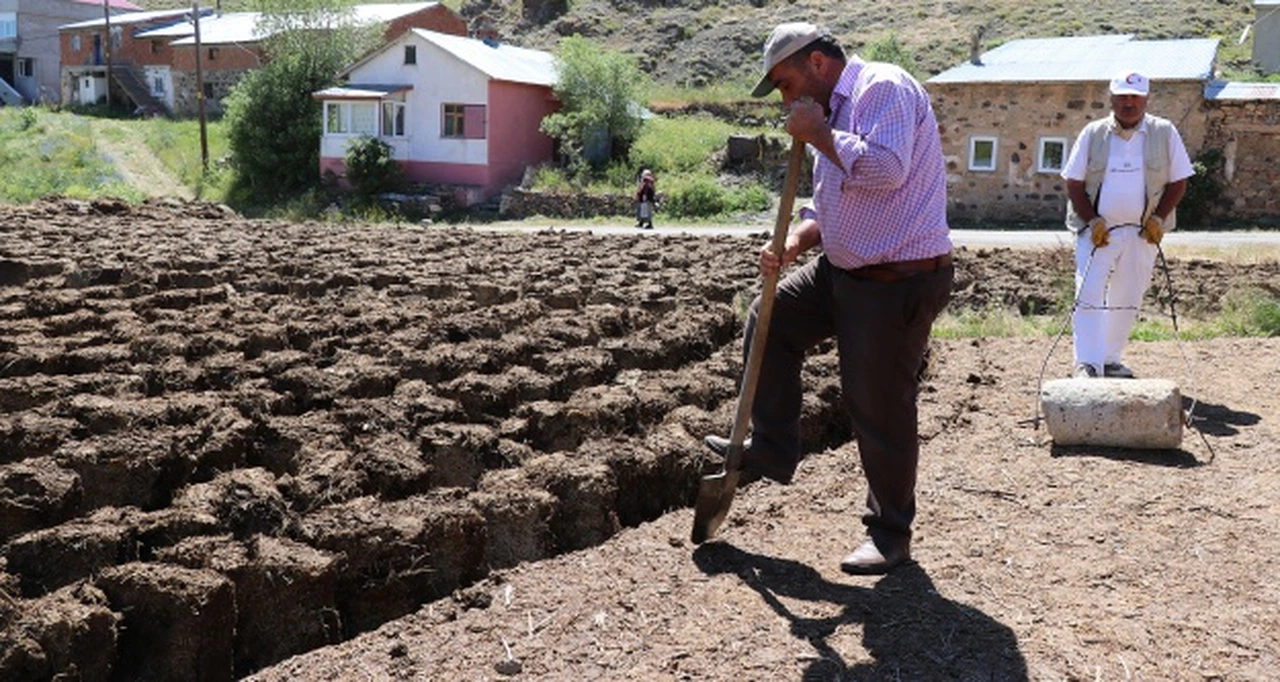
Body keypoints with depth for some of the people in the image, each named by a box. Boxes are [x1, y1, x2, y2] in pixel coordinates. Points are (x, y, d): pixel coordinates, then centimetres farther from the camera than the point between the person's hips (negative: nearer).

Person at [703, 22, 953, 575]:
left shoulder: (883, 88, -14)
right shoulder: (834, 113, 16)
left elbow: (886, 168, -31)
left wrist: (817, 134, -18)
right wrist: (795, 241, 2)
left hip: (898, 285, -10)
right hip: (842, 270, 10)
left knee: (879, 409, -1)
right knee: (770, 320, 14)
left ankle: (890, 535, 17)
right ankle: (770, 448, 23)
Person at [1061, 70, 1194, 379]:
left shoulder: (1164, 133, 4)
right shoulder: (1093, 133, 2)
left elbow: (1178, 182, 7)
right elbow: (1074, 183, 1)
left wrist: (1157, 218, -6)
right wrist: (1092, 221, -10)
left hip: (1142, 234, 2)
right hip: (1097, 230, -2)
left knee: (1127, 301, 9)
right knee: (1089, 296, -12)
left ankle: (1111, 360, 22)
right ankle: (1087, 364, -13)